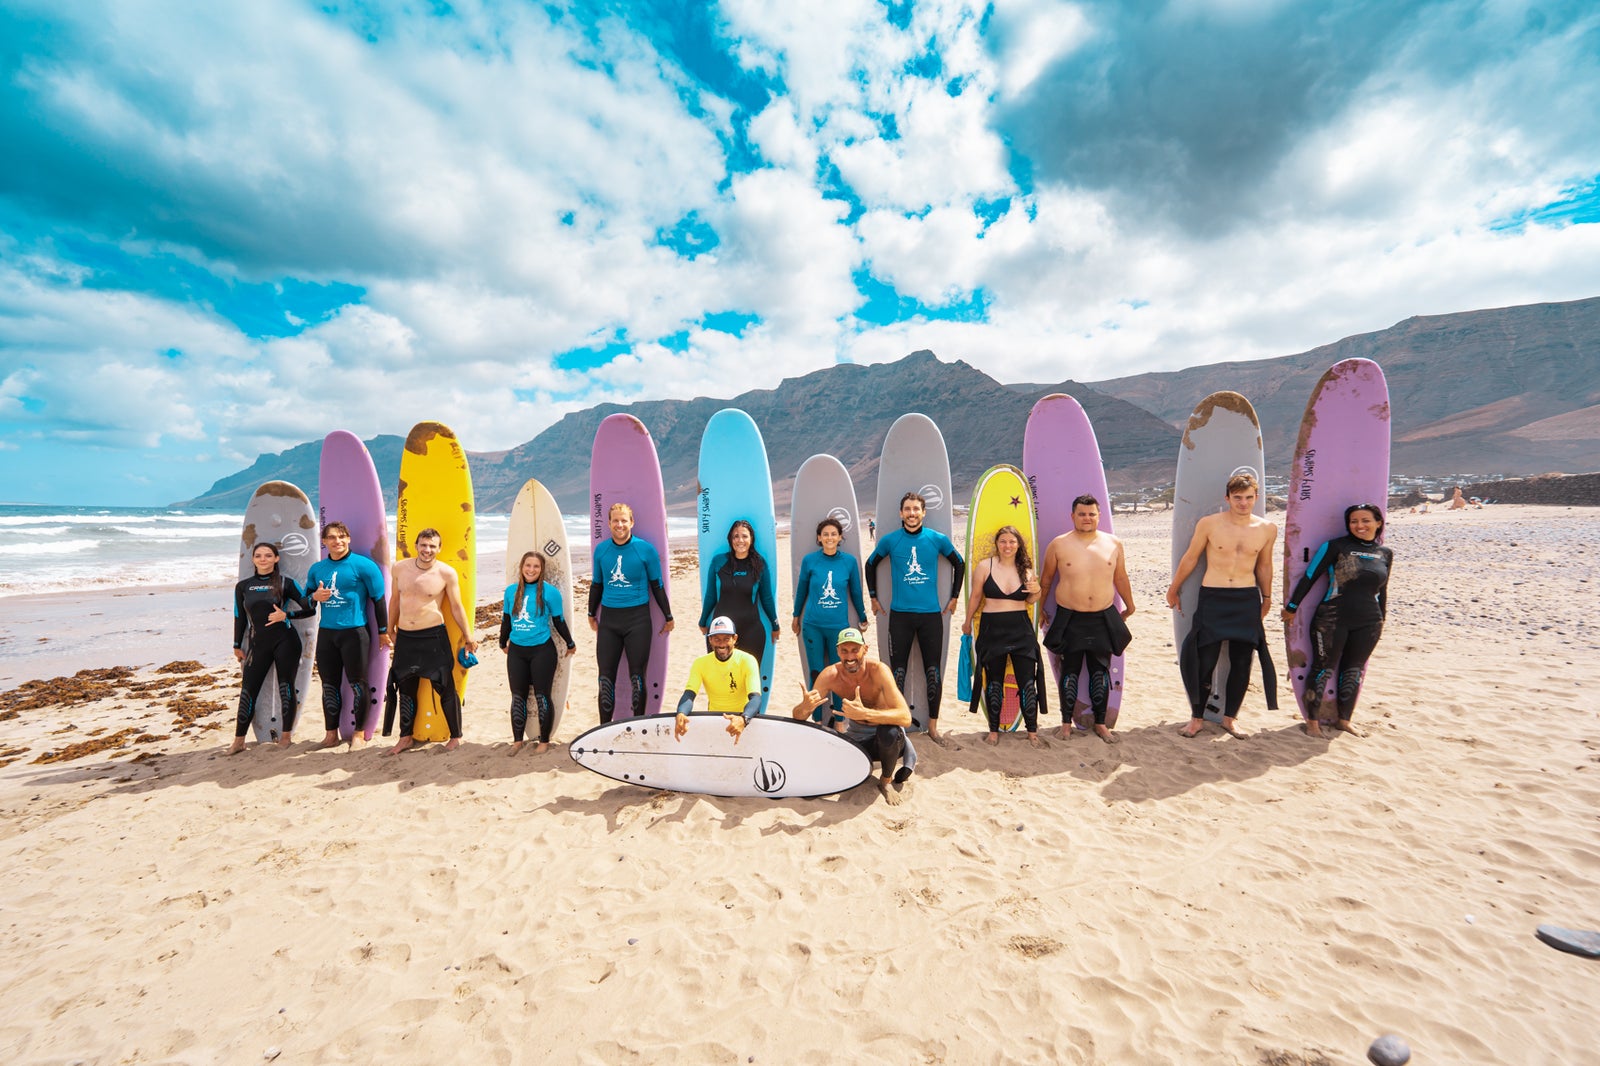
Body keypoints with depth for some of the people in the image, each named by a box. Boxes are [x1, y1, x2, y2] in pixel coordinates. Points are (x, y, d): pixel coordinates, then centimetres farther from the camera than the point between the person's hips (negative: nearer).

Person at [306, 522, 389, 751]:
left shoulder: (362, 565, -5)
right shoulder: (317, 568, 10)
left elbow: (378, 598, -3)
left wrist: (383, 631, -2)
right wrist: (315, 596, -5)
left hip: (354, 631, -5)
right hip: (326, 632, 5)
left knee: (357, 683, 0)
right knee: (329, 685, 10)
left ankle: (359, 733, 11)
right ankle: (331, 734, 21)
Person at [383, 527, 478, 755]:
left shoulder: (447, 573, -9)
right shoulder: (400, 567, 2)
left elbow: (456, 607, -2)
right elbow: (395, 599, 16)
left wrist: (468, 637, 1)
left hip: (433, 636, -4)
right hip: (405, 637, 4)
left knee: (445, 688, -1)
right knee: (405, 689, 15)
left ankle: (456, 736, 12)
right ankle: (405, 738, 30)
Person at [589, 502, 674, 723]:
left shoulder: (646, 549, -5)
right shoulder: (601, 549, 5)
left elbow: (657, 585, 1)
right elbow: (596, 584, 17)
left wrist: (668, 617, 5)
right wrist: (591, 614, 22)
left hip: (637, 618, -3)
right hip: (608, 618, 3)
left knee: (637, 675, 3)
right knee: (606, 676, 7)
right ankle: (604, 728, 18)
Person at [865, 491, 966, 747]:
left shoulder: (937, 539, 0)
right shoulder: (890, 540, -1)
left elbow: (959, 564, 14)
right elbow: (871, 565, 14)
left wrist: (954, 598, 13)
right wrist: (873, 597, 12)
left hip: (931, 614, 1)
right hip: (900, 614, -1)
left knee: (934, 672, 6)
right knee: (898, 671, 4)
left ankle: (933, 728, 19)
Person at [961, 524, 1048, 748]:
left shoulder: (1025, 569, 4)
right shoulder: (984, 566, -4)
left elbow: (1030, 601, 14)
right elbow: (975, 597, 5)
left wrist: (1036, 591, -8)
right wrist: (968, 622, 13)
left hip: (1021, 629, 2)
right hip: (992, 629, -2)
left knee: (1027, 682, 1)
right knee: (994, 682, 10)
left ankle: (1032, 732, 15)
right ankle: (994, 731, 22)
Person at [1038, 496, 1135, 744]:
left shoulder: (1113, 544, 3)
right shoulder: (1058, 544, -3)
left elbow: (1121, 578, 14)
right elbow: (1046, 579, 6)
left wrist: (1129, 607, 24)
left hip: (1103, 619, 2)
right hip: (1070, 620, -2)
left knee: (1101, 672, 10)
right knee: (1070, 671, 6)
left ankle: (1100, 723, 24)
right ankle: (1066, 723, 19)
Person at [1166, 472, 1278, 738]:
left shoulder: (1267, 529, 3)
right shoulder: (1208, 524, -5)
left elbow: (1264, 565, 17)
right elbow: (1190, 559, 5)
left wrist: (1266, 597, 24)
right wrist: (1173, 589, 11)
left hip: (1247, 601, 3)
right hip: (1212, 599, -3)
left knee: (1241, 663, 8)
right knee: (1204, 661, -2)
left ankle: (1230, 717, 26)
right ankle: (1197, 718, 14)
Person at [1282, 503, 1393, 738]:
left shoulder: (1386, 554, 7)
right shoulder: (1336, 546, -7)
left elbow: (1382, 590, 18)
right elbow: (1309, 577, -5)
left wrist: (1381, 620, 22)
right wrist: (1292, 607, -3)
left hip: (1368, 624, 4)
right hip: (1332, 620, -4)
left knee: (1354, 671, 13)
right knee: (1323, 669, 3)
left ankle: (1344, 720, 27)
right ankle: (1312, 720, 14)